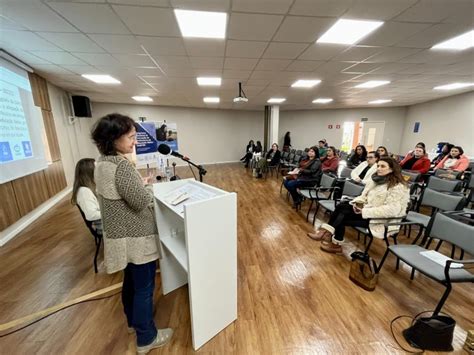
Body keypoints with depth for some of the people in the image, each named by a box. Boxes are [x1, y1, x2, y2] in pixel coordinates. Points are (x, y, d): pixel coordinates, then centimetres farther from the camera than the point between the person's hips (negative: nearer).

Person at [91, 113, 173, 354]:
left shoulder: (102, 162, 5)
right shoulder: (121, 165, -26)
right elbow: (141, 201, -25)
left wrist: (139, 182, 9)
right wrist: (146, 185, -8)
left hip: (119, 233, 9)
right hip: (136, 237, -9)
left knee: (130, 281, 27)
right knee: (144, 287, 10)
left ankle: (133, 319, 51)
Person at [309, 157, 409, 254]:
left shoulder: (398, 187, -17)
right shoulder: (376, 180, 9)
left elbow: (392, 209, -26)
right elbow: (364, 196, 14)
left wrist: (365, 211, -27)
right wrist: (358, 203, -9)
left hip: (382, 221, -8)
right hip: (368, 209, 8)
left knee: (342, 217, -20)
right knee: (341, 206, -17)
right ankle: (327, 233, -18)